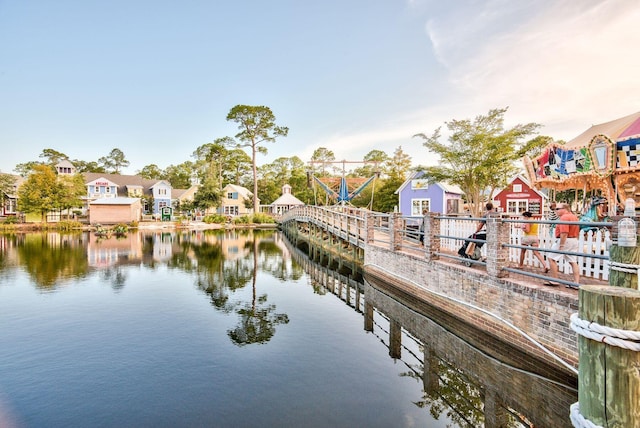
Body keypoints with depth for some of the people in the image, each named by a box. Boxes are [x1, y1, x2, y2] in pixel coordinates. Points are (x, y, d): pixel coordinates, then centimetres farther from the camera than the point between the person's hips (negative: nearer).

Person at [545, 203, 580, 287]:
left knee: (551, 258, -1)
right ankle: (576, 282, 8)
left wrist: (561, 245, -22)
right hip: (574, 241, 10)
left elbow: (564, 233, -23)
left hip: (564, 240, -10)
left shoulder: (564, 217, -17)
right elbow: (577, 232, 21)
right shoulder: (574, 217, 15)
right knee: (573, 262, 9)